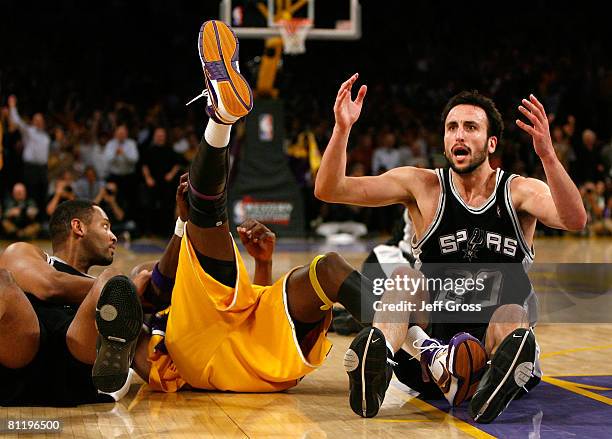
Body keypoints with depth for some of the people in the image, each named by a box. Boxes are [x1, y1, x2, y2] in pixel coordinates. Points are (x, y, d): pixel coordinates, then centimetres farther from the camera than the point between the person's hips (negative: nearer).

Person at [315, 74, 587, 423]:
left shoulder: (520, 191, -1)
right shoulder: (422, 186, 2)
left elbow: (574, 220, -24)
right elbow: (329, 190, -6)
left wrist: (546, 154, -38)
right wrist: (343, 128, -22)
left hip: (495, 338, -1)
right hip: (431, 334, 1)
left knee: (513, 315, -32)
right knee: (404, 278, -24)